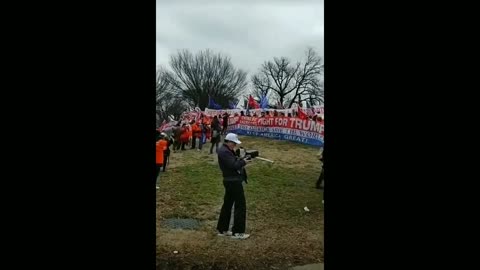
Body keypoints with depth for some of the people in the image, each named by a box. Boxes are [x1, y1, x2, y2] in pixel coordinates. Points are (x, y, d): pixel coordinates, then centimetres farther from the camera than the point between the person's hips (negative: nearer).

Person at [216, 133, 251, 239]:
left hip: (231, 181, 11)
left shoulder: (226, 150, 14)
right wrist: (243, 161, -10)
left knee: (227, 205, 16)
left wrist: (239, 159, 0)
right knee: (240, 206, -3)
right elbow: (233, 165, -24)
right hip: (234, 182, -11)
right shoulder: (224, 152, -19)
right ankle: (237, 232, 4)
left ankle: (222, 229, 25)